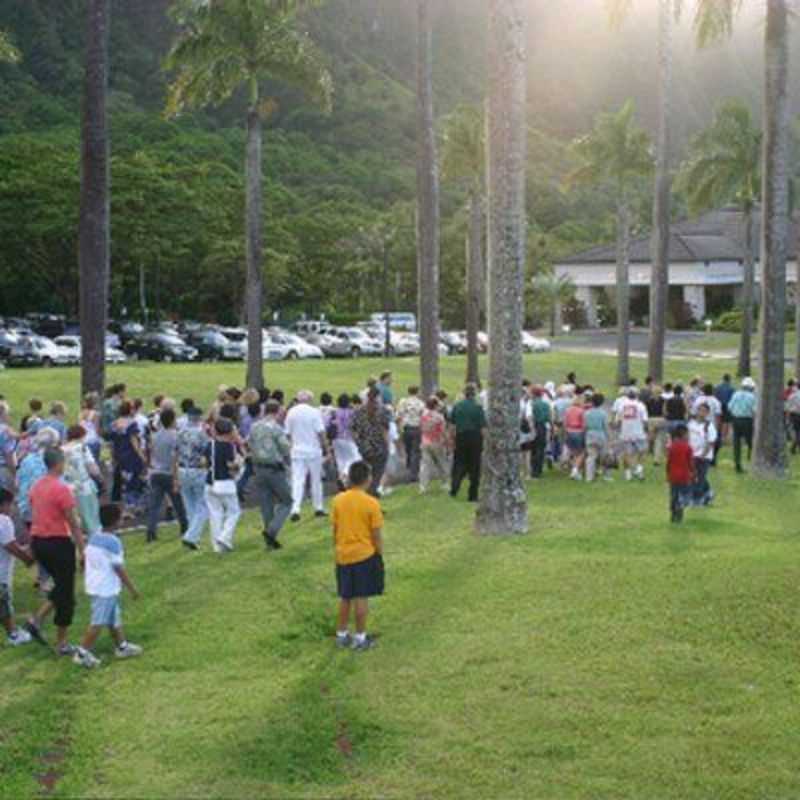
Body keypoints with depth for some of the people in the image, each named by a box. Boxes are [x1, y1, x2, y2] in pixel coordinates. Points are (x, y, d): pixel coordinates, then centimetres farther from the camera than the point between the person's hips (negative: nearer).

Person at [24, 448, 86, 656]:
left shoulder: (37, 487, 8)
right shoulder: (62, 489, -16)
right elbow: (73, 523, -15)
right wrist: (82, 551, -10)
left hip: (37, 541, 8)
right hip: (58, 542, -8)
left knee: (61, 587, 23)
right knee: (66, 594, 5)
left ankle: (36, 620, 10)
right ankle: (61, 644, 11)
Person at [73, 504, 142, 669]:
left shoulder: (94, 537, 5)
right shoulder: (113, 542, -20)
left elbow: (87, 559, 12)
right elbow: (119, 568, -17)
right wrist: (132, 588, -8)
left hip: (95, 585, 9)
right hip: (106, 588, -9)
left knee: (114, 617, 20)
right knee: (98, 623, -2)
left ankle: (122, 646, 32)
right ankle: (82, 653, 1)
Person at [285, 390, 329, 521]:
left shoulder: (291, 412, 2)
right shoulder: (314, 412, -9)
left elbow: (287, 433, 6)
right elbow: (320, 432, -10)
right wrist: (325, 447, 1)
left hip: (297, 452, 2)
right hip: (313, 451, -2)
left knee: (297, 481, -1)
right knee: (316, 480, 12)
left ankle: (295, 509, -16)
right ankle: (318, 508, 20)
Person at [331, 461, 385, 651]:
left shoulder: (338, 500, -3)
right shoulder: (371, 503, -13)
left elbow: (335, 530, 4)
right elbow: (376, 535, -9)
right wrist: (380, 555, 3)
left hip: (343, 555, 4)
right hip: (365, 555, -4)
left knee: (345, 597, 15)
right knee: (361, 597, 4)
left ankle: (342, 634, 23)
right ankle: (360, 637, 10)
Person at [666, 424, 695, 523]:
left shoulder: (671, 446, 0)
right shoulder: (687, 447, -8)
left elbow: (668, 462, 1)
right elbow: (690, 463, -8)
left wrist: (668, 474, 12)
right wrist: (692, 474, 3)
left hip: (673, 476, 3)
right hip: (684, 476, -3)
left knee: (673, 496, 12)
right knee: (683, 496, 1)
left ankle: (673, 516, 13)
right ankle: (679, 517, -7)